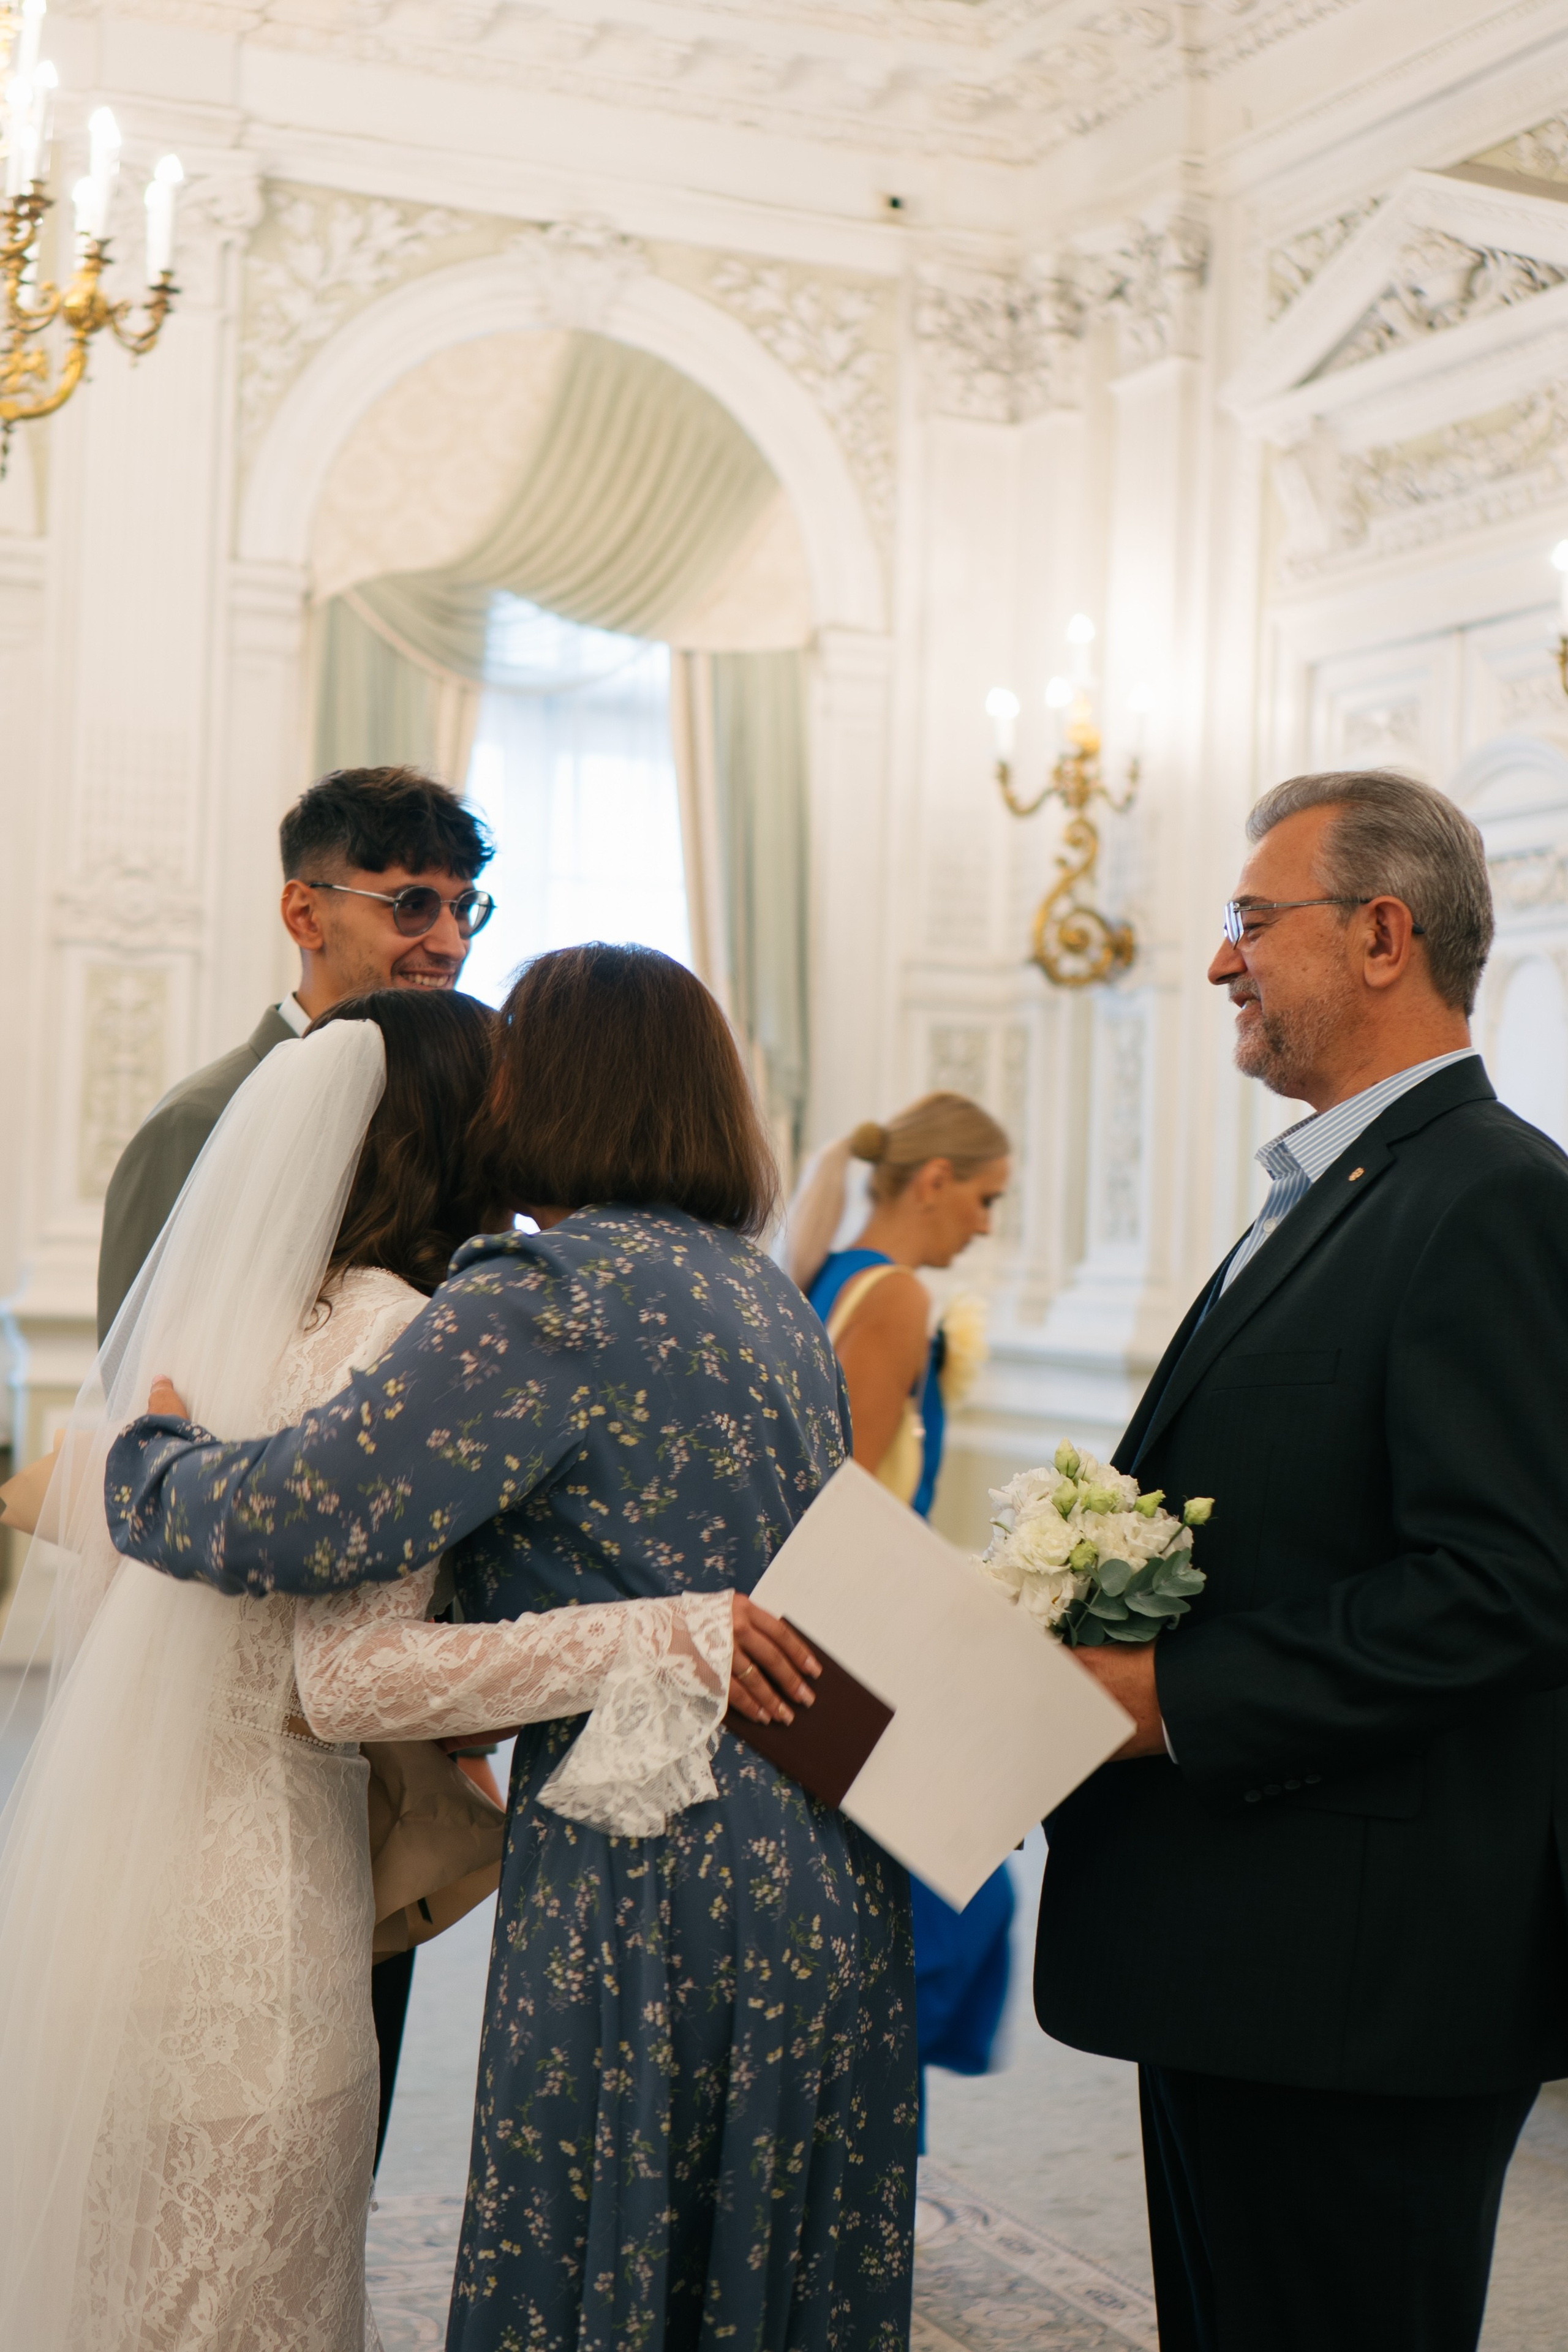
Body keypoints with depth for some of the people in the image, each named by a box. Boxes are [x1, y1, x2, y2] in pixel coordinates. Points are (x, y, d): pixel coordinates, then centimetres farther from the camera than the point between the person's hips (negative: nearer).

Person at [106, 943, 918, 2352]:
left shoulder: (551, 1293, -15)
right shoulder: (767, 1290, 12)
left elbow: (298, 1519, -21)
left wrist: (117, 1465, -3)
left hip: (656, 1889, -8)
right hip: (833, 1892, 8)